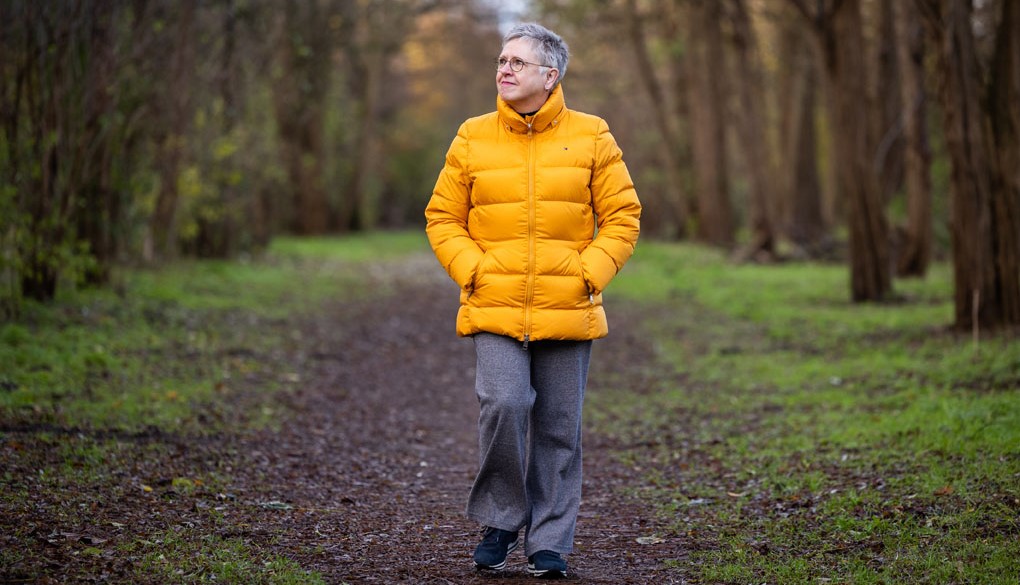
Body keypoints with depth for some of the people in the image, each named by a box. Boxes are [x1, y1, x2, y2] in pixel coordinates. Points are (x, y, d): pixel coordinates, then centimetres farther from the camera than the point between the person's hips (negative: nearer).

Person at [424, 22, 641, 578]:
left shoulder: (591, 137, 3)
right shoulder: (472, 139, 5)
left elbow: (622, 217, 5)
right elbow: (443, 218, 9)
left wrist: (589, 273, -7)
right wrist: (472, 271, -5)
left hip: (567, 314, 1)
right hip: (494, 310, 0)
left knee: (558, 428, 4)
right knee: (503, 405, -18)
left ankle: (549, 541, 16)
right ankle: (499, 522, 3)